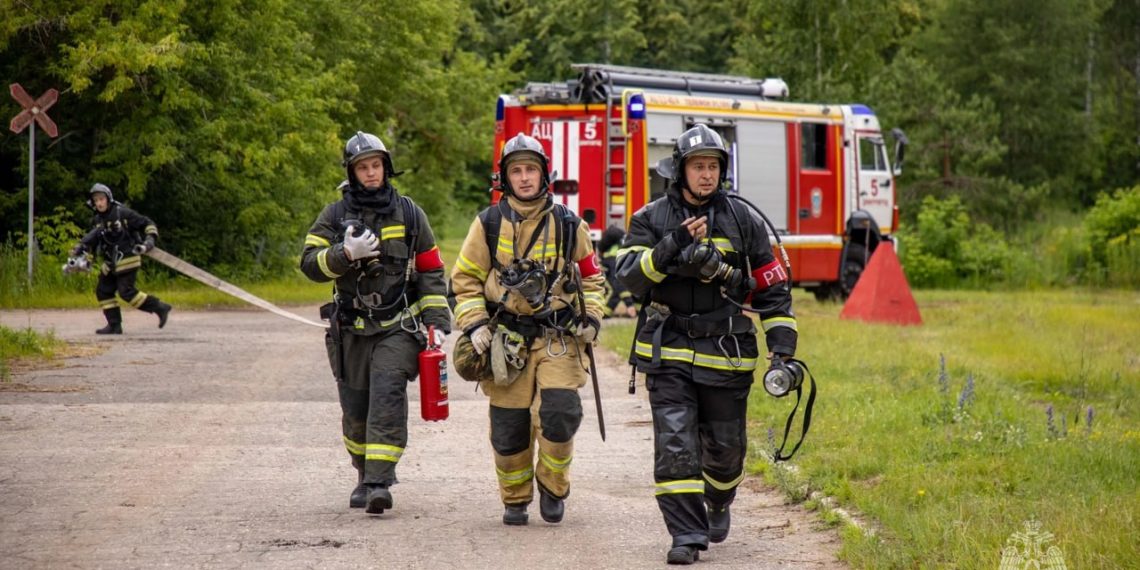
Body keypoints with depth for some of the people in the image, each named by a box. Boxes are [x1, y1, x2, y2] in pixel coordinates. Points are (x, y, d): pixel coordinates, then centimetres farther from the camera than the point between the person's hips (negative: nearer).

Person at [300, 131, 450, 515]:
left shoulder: (408, 214, 6)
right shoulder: (334, 216, 5)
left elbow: (431, 272, 10)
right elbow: (310, 264, -3)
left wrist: (437, 322, 4)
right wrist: (346, 253, -20)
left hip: (398, 328, -2)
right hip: (351, 329, 2)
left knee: (387, 396, -17)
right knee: (355, 407, 7)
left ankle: (380, 482, -23)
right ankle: (365, 475, 27)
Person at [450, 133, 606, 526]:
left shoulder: (567, 224, 6)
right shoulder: (489, 224, 4)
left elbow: (591, 276, 17)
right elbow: (465, 278, 8)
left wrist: (590, 318, 3)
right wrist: (474, 325, -4)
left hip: (558, 337, 0)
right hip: (506, 340, 0)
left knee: (560, 411, -15)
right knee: (509, 423, 1)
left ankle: (553, 485, 7)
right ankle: (515, 500, 18)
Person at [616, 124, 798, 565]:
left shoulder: (741, 220, 4)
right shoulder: (651, 219, 2)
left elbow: (772, 286, 7)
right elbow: (630, 276, -11)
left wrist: (782, 346, 0)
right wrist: (672, 246, -25)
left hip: (726, 353, 1)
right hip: (668, 352, -1)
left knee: (724, 446, 12)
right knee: (675, 446, -10)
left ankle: (718, 503, 42)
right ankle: (687, 535, -7)